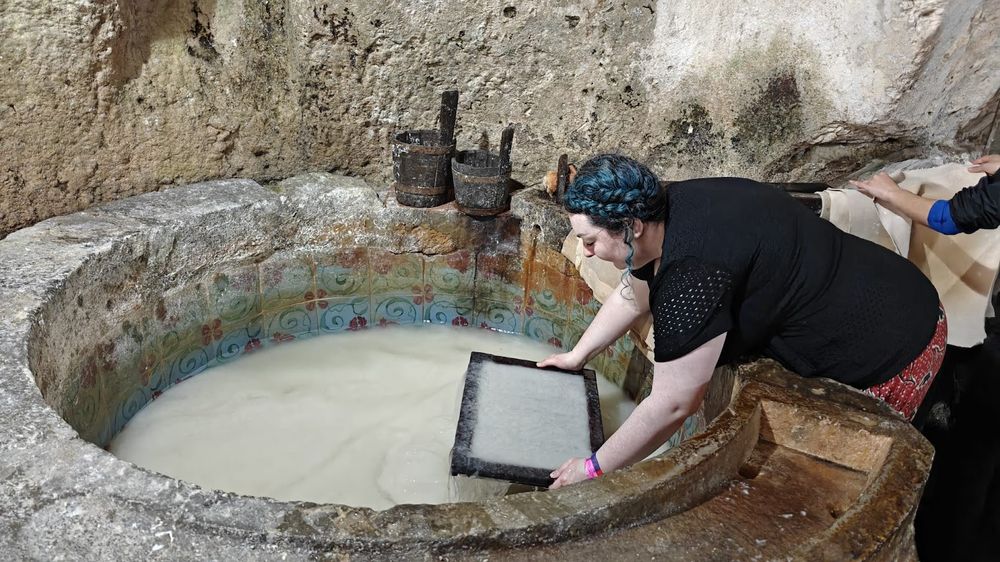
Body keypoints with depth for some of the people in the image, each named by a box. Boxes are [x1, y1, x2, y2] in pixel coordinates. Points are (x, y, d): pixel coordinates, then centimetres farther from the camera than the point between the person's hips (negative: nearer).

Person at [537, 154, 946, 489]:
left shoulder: (692, 274, -33)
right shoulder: (665, 211, -6)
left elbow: (672, 405, -26)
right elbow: (634, 293, 12)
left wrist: (593, 469, -14)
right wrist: (578, 354, 20)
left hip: (893, 355, -9)